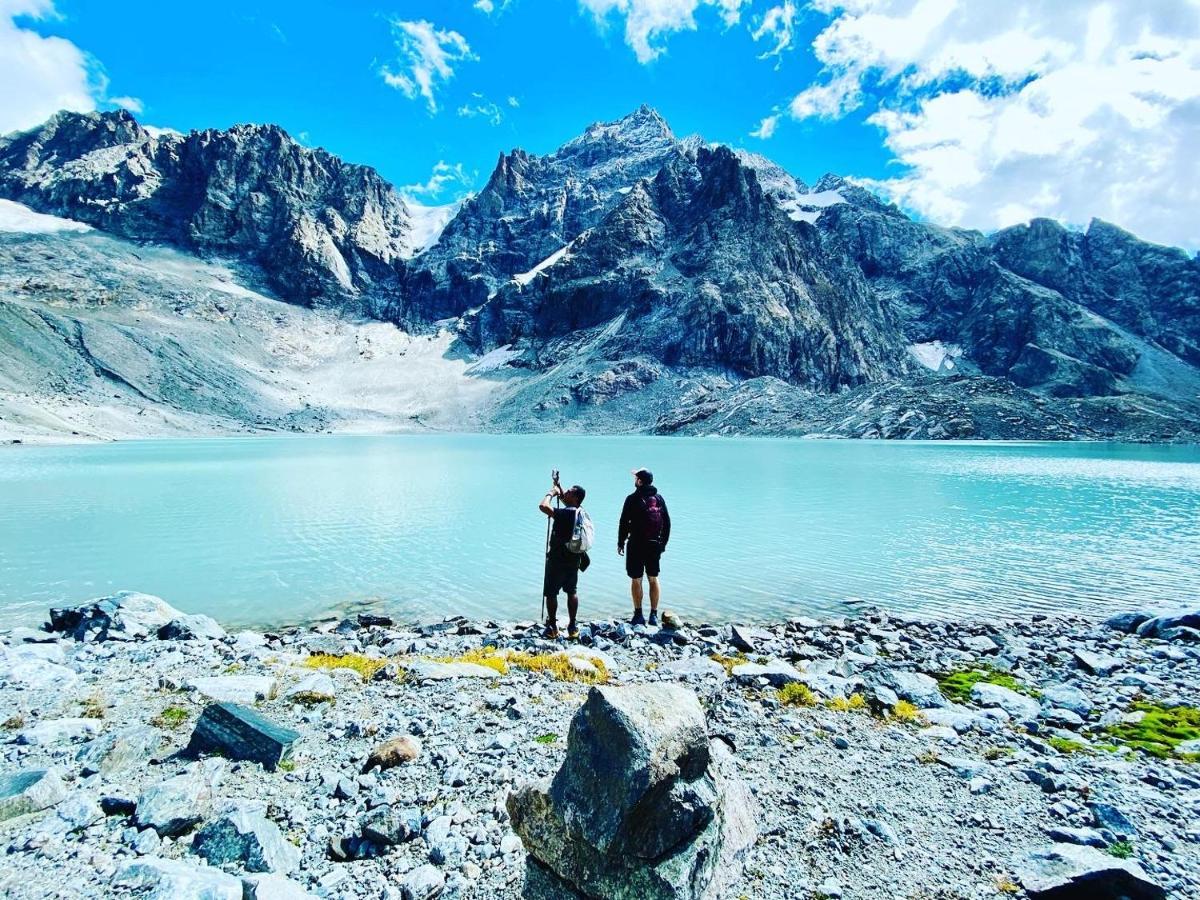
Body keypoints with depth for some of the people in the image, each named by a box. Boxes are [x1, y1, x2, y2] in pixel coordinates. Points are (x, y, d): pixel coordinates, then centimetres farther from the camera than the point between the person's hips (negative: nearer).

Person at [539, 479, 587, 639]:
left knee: (550, 593, 5)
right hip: (574, 559, 8)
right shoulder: (580, 512, 3)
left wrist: (551, 493, -17)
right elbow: (568, 504, 26)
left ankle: (552, 628, 10)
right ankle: (572, 627, 19)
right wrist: (559, 491, 18)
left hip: (557, 559, -8)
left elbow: (543, 506, -34)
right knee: (572, 592, 15)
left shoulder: (565, 513, -22)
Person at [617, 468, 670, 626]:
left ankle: (638, 615, 7)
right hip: (655, 545, 4)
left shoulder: (633, 499, -8)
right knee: (653, 578, 12)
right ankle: (654, 615, 15)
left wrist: (620, 543, 1)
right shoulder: (659, 498, 6)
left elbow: (624, 523, -9)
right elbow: (667, 523, 8)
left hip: (636, 544, -4)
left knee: (636, 579, 4)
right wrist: (663, 543, 16)